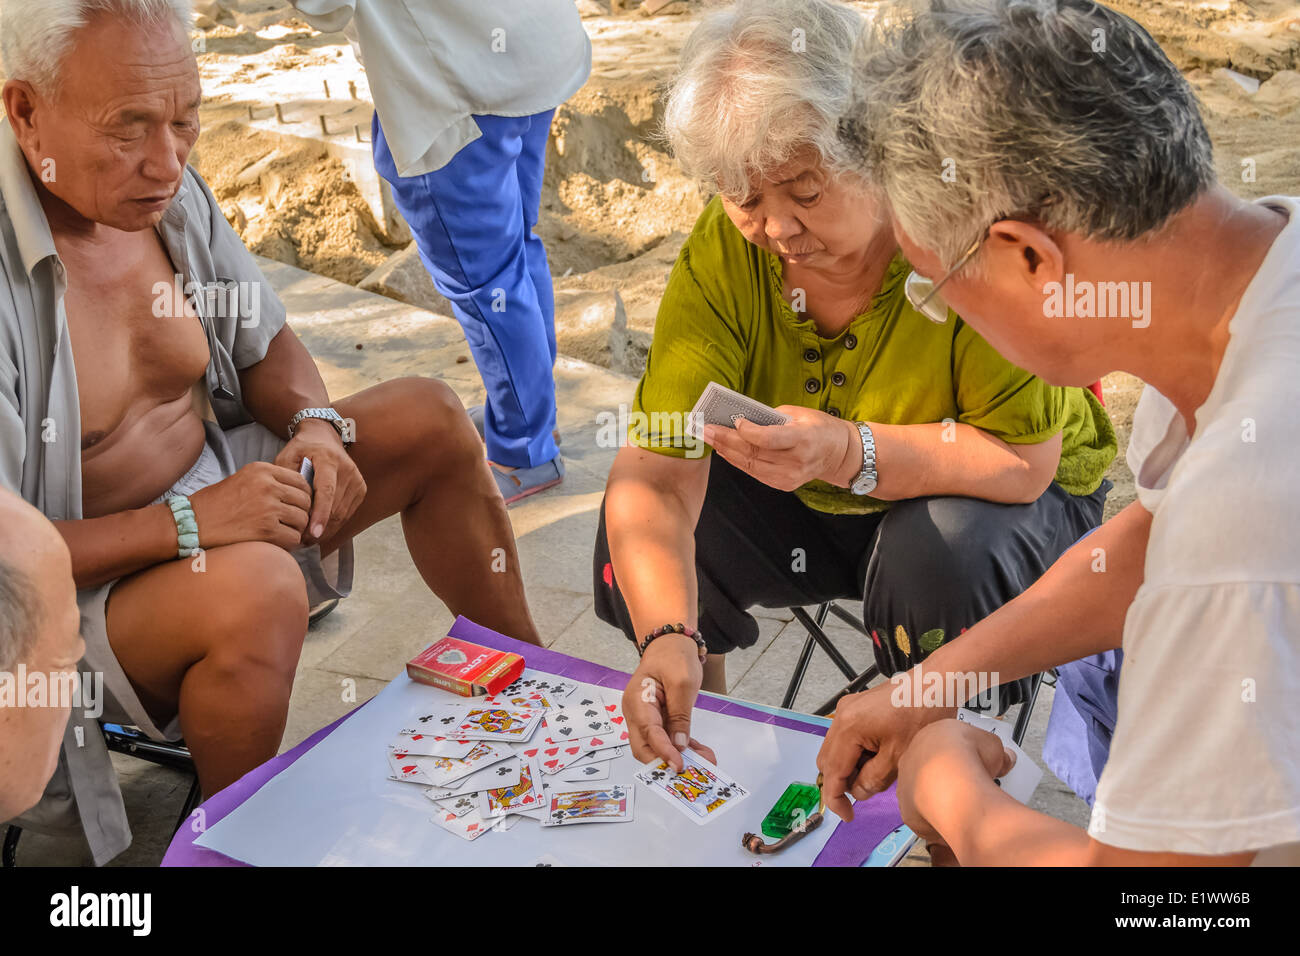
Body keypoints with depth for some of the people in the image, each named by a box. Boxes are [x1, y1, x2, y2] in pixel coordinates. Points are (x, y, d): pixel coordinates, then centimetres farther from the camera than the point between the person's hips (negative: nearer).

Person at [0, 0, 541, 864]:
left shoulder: (166, 191, -5)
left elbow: (264, 343, 10)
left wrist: (314, 423, -11)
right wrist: (185, 523, -30)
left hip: (210, 492, 8)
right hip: (77, 584, -7)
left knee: (433, 420, 1)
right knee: (258, 587, -37)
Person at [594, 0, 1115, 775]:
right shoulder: (722, 253, -20)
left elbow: (1025, 460, -30)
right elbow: (656, 473, -26)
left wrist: (848, 451, -44)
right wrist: (669, 636, -43)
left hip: (993, 499, -3)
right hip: (816, 504, 3)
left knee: (935, 553, -36)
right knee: (642, 524, -19)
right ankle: (693, 754, 9)